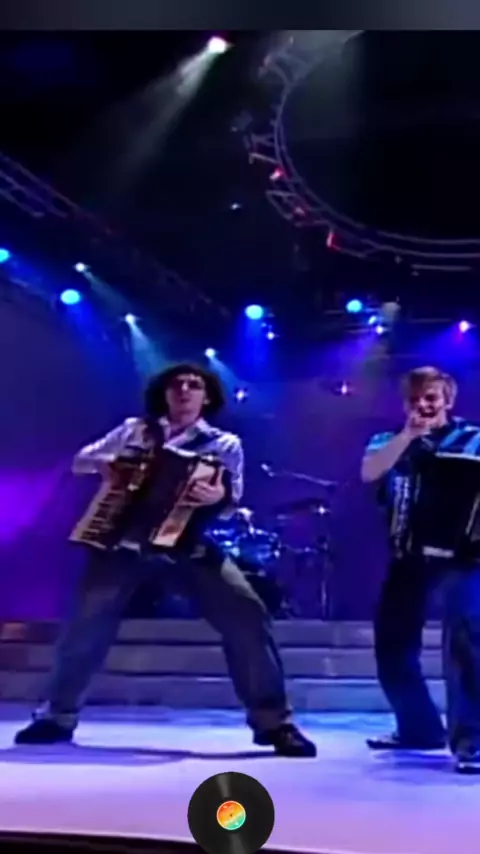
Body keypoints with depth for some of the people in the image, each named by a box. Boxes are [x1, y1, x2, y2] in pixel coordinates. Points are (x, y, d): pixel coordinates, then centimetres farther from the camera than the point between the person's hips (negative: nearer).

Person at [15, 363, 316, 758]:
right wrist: (102, 462, -9)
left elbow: (231, 504, -2)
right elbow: (80, 460, 17)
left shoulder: (225, 443, 9)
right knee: (86, 622, -6)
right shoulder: (134, 429, 16)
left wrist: (219, 498, -28)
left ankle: (273, 721, -8)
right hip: (125, 539, 2)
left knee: (247, 615, -18)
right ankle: (58, 715, 17)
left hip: (189, 543, -1)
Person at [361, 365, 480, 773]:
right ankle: (420, 727, 24)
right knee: (392, 645, 6)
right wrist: (408, 434, -14)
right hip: (408, 554, 4)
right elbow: (369, 472, -6)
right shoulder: (390, 442, 15)